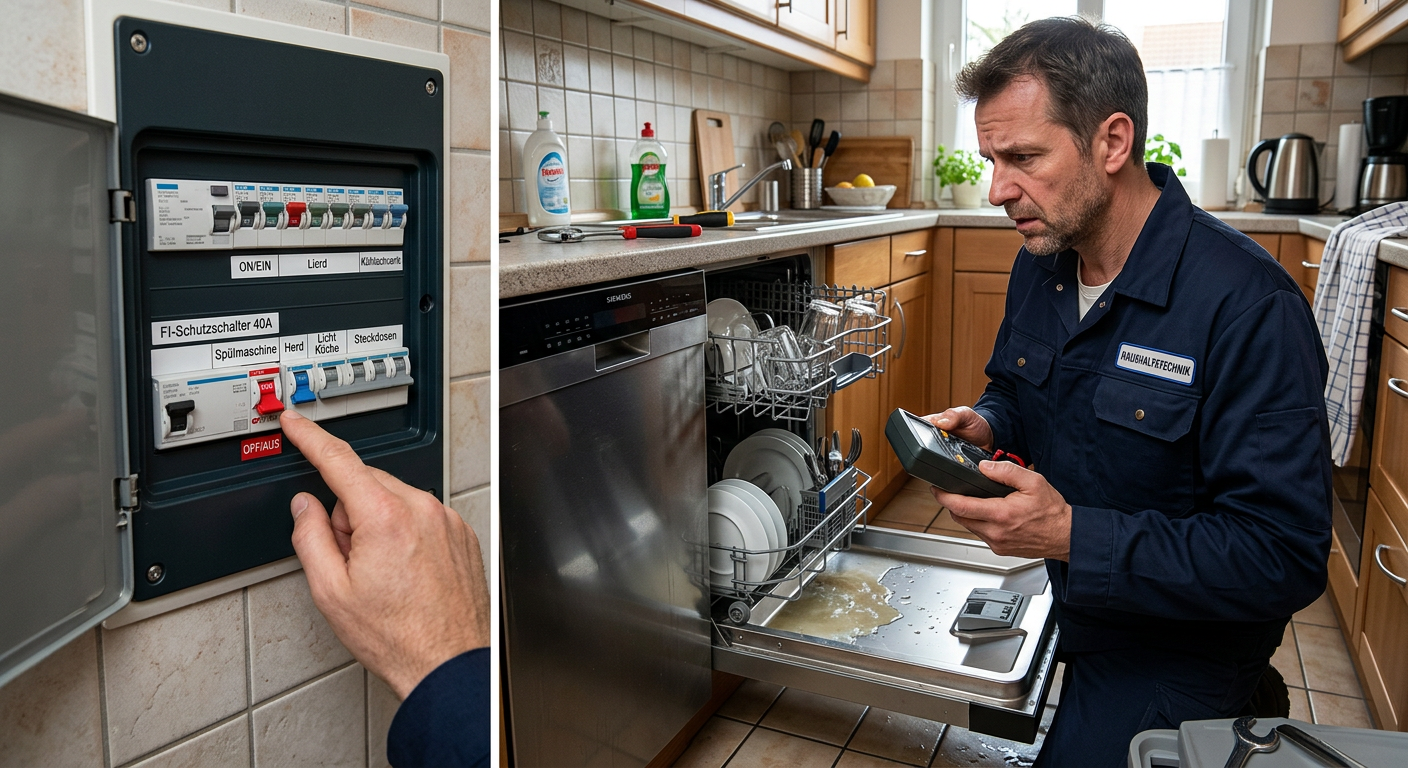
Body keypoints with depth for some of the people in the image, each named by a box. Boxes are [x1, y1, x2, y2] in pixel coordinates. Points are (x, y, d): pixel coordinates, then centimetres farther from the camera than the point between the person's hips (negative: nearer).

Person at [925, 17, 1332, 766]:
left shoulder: (1247, 306, -30)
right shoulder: (1039, 263, -5)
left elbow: (1286, 557, -30)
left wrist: (1073, 535, -36)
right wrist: (984, 426, -13)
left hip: (1177, 654, -7)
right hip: (1078, 616, 7)